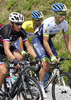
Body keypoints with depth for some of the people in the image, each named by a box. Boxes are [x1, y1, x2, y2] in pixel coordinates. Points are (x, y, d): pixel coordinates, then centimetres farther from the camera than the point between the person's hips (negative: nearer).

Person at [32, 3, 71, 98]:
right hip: (38, 39, -6)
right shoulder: (48, 23, -35)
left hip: (48, 39, 6)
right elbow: (45, 42, -32)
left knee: (55, 64, -7)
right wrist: (52, 56, -38)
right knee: (46, 64, -21)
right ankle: (40, 86, -6)